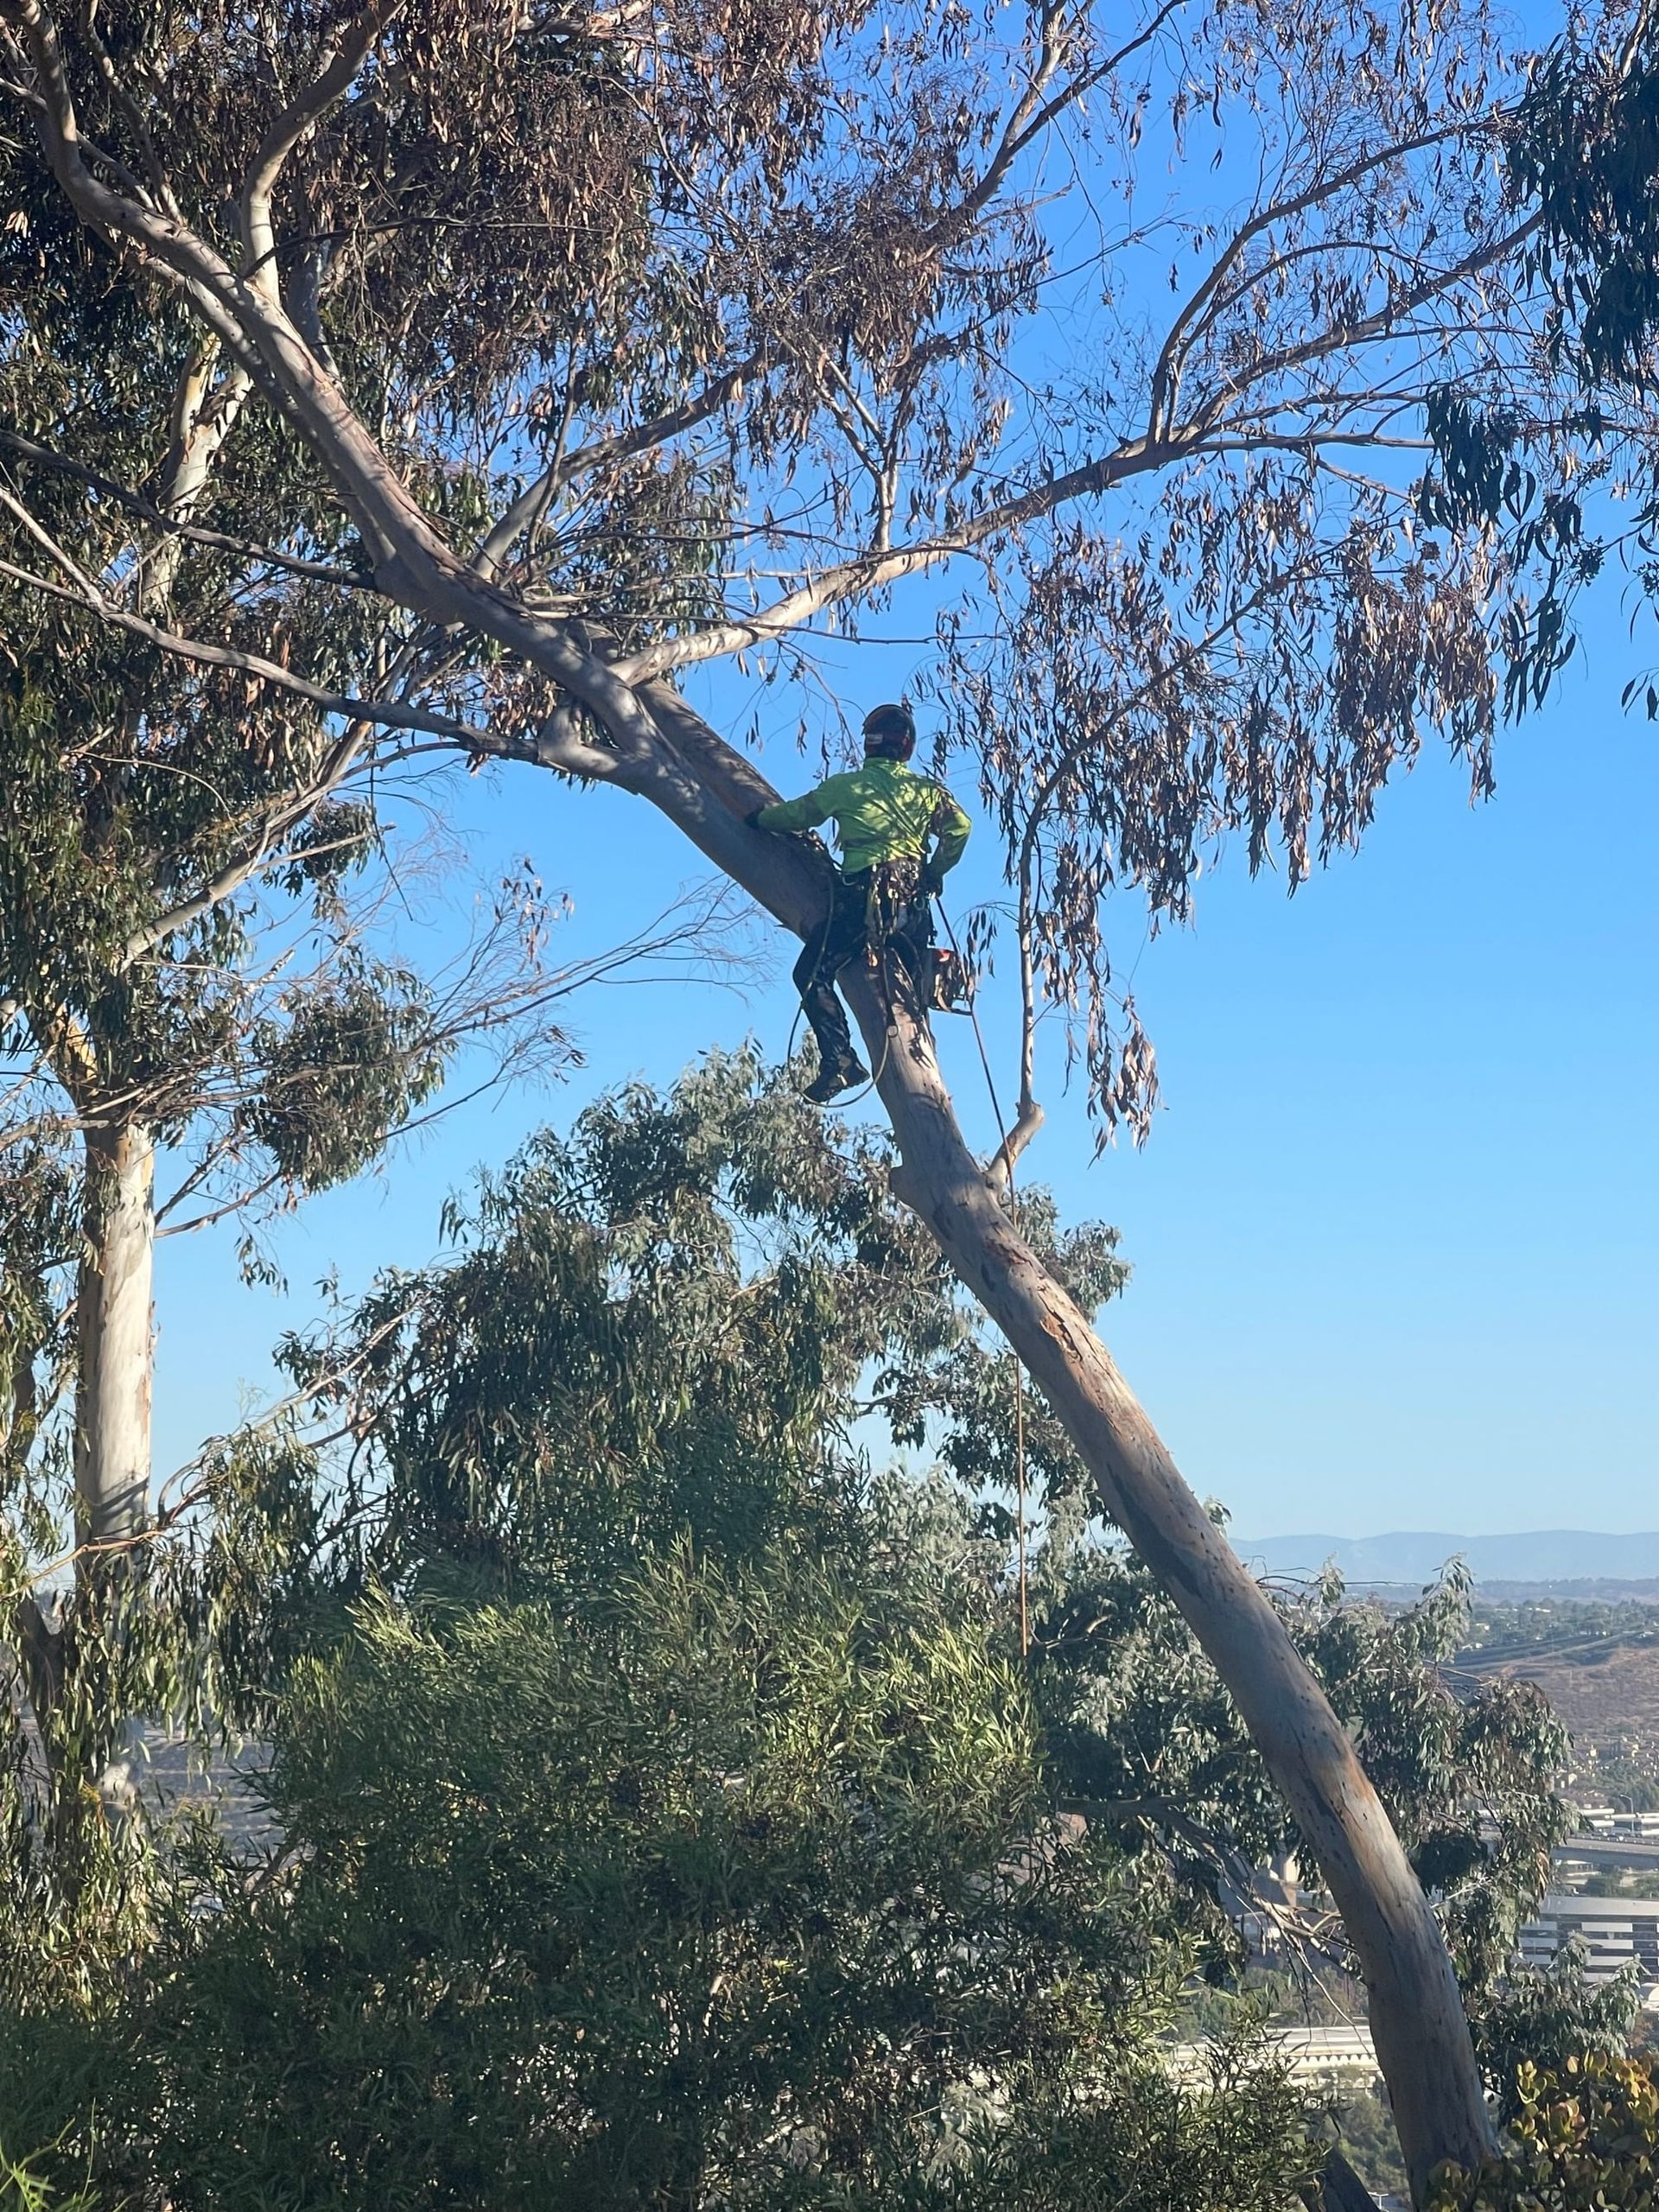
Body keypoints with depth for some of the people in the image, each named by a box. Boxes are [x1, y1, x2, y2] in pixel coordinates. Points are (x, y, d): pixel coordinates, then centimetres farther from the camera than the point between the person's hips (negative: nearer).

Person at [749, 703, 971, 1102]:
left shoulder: (846, 786, 7)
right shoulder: (927, 790, 13)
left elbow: (796, 815, 15)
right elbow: (959, 827, 0)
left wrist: (760, 819, 35)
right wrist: (934, 873, 12)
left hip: (863, 895, -4)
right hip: (915, 900, 4)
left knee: (812, 974, 0)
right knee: (911, 989, 14)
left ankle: (840, 1059, -13)